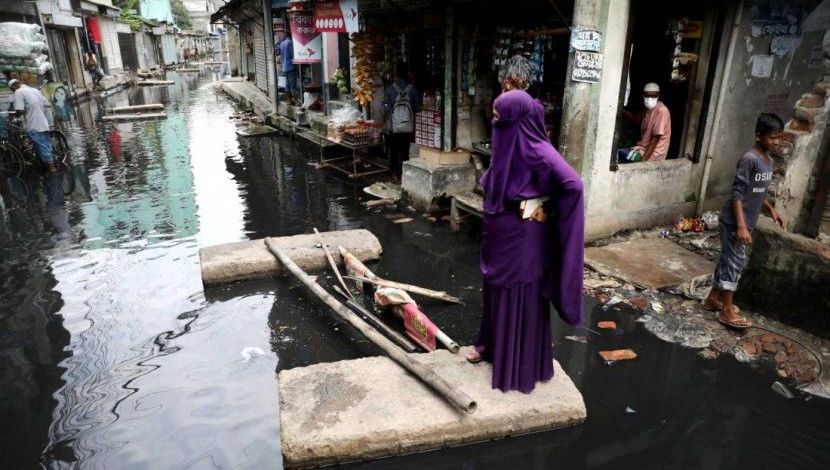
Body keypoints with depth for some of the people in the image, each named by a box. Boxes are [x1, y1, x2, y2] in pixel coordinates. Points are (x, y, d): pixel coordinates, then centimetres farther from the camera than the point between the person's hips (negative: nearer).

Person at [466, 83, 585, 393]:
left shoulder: (536, 150, -21)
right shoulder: (505, 144, 3)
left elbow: (572, 185, -31)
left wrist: (546, 211, -18)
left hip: (522, 241, -8)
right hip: (498, 238, 8)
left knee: (521, 298, 6)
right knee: (496, 292, 20)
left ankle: (521, 366, 23)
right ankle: (491, 345, 40)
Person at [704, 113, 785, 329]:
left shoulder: (768, 161, 11)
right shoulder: (749, 159, -18)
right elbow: (737, 195, -22)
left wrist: (771, 209, 18)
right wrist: (741, 226, -26)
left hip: (746, 221, 9)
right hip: (735, 221, -9)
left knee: (728, 259, 15)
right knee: (735, 262, -5)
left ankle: (714, 298, 26)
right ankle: (727, 311, 1)